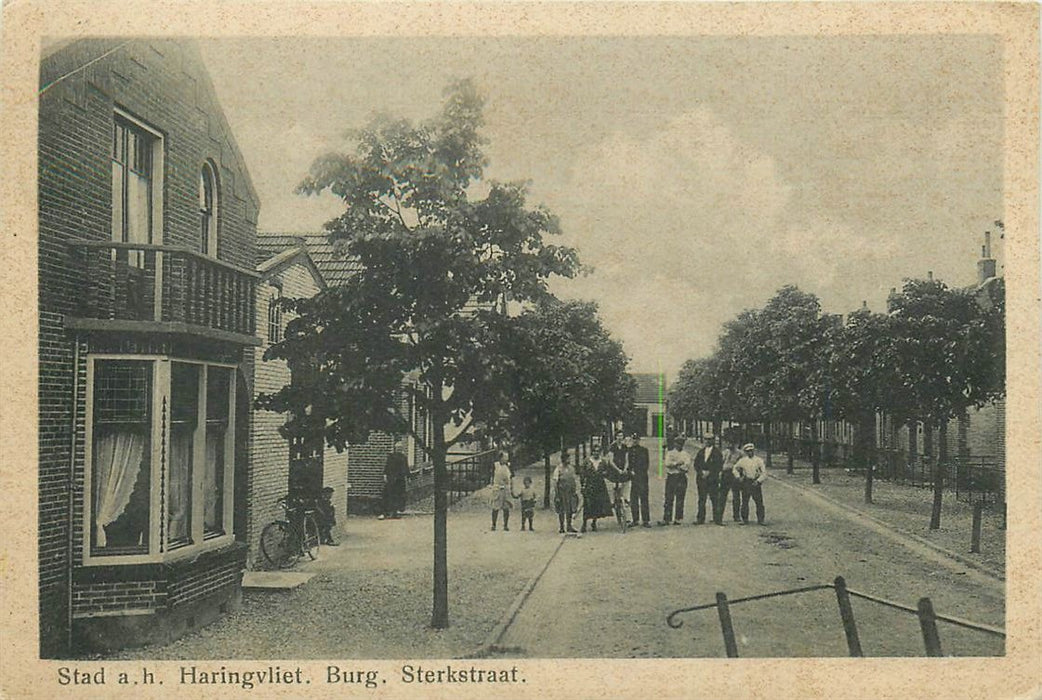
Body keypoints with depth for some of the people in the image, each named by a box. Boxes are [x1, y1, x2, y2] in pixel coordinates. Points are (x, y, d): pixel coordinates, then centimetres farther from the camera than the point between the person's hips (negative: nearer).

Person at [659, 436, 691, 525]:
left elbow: (687, 467, -5)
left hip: (681, 478, 0)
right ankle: (666, 519, -3)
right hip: (670, 477, 1)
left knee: (680, 499, -2)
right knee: (669, 499, -3)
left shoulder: (686, 455, 10)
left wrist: (673, 465, -9)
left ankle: (678, 519, 1)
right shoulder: (669, 453, 14)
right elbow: (667, 463, -4)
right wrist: (677, 463, -13)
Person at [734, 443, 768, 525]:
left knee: (759, 502, -3)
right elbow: (735, 468, 21)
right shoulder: (742, 461, 6)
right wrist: (738, 477, 7)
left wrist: (758, 481, -13)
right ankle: (745, 519, 12)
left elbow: (764, 473, -2)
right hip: (746, 483, 2)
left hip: (756, 483, -1)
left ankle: (760, 520, 2)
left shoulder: (759, 460, 0)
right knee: (745, 502, 3)